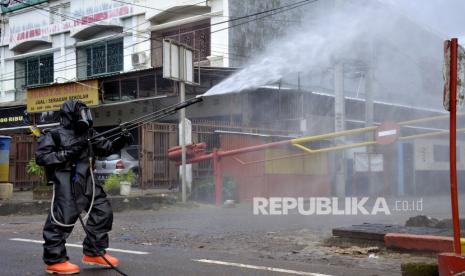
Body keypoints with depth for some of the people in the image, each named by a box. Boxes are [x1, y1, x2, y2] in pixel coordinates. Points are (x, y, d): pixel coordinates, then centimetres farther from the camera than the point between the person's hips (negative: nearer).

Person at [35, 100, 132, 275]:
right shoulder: (55, 135, -6)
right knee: (63, 218, -7)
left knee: (103, 212, 8)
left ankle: (94, 252, 20)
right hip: (66, 184, -8)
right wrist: (66, 154, -19)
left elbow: (106, 148, 17)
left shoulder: (88, 133, 14)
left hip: (87, 182, 8)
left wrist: (120, 142, -1)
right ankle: (54, 260, 4)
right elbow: (40, 157, -11)